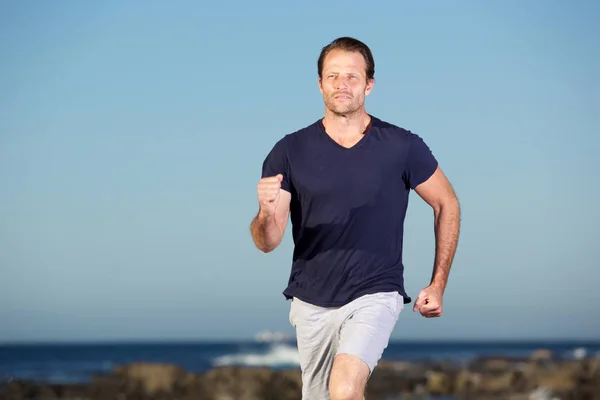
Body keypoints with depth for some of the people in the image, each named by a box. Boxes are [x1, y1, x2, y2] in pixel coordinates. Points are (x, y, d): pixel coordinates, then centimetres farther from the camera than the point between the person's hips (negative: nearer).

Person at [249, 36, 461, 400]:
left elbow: (447, 204, 9)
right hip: (312, 302, 3)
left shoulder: (402, 147, -6)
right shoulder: (290, 151, -4)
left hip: (375, 295, -3)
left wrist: (438, 284, 4)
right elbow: (268, 242, -6)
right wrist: (267, 213, -29)